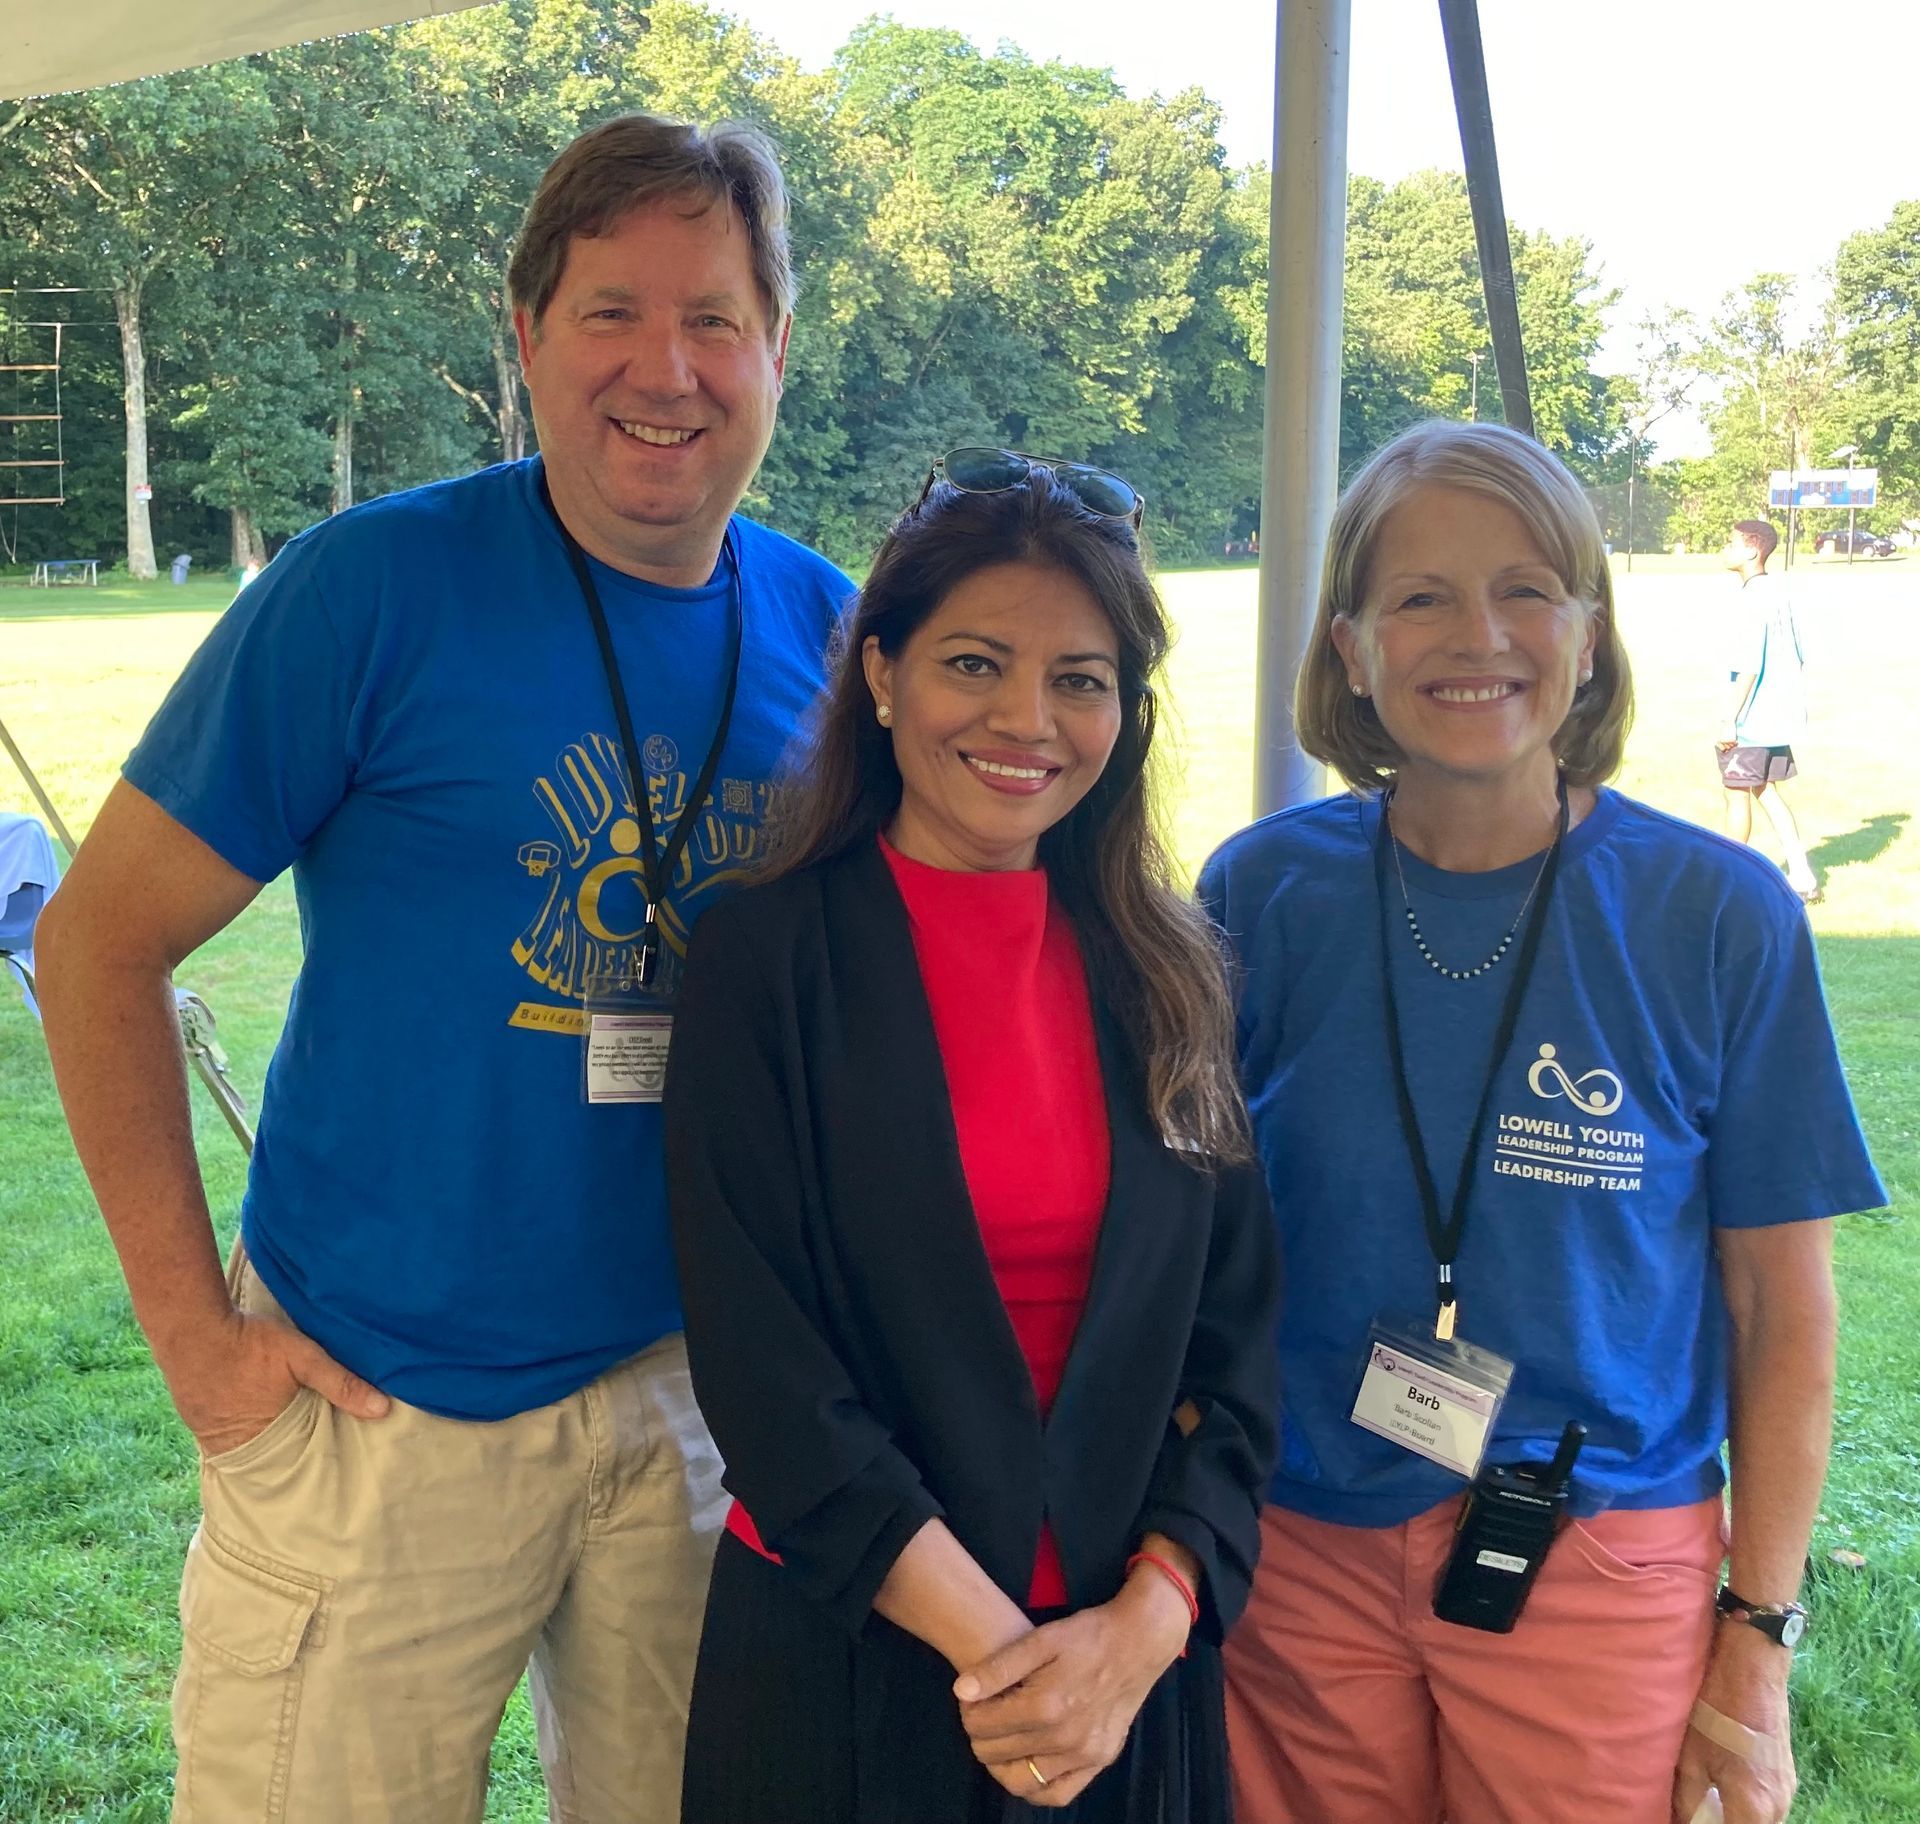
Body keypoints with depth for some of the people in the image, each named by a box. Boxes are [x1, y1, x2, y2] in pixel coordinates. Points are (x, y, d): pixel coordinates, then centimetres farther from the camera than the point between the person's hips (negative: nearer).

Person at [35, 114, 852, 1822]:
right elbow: (104, 936, -9)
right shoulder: (375, 586, -14)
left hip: (695, 1389, 4)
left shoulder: (821, 625, -1)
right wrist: (194, 1328, -10)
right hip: (378, 1406, -3)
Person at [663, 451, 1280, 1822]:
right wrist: (990, 1645, -16)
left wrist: (1142, 1628, -12)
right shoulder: (771, 962, -10)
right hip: (847, 1660, -3)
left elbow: (1234, 1336, 0)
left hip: (1135, 1659, 3)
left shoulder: (1163, 975, 1)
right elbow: (760, 1362, -13)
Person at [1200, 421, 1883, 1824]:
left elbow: (1783, 1312, -3)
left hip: (1602, 1573, -1)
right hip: (1300, 1558, 1)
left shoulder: (1722, 916, -10)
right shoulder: (1264, 893, -6)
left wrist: (1758, 1642, -3)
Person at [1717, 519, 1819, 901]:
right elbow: (1799, 656, 15)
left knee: (1737, 792, 4)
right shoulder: (1779, 590, 10)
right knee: (1768, 791, 15)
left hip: (1753, 720, -9)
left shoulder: (1754, 597, -17)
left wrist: (1730, 720, -19)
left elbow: (1749, 666, -22)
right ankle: (1801, 876, 12)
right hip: (1782, 713, 9)